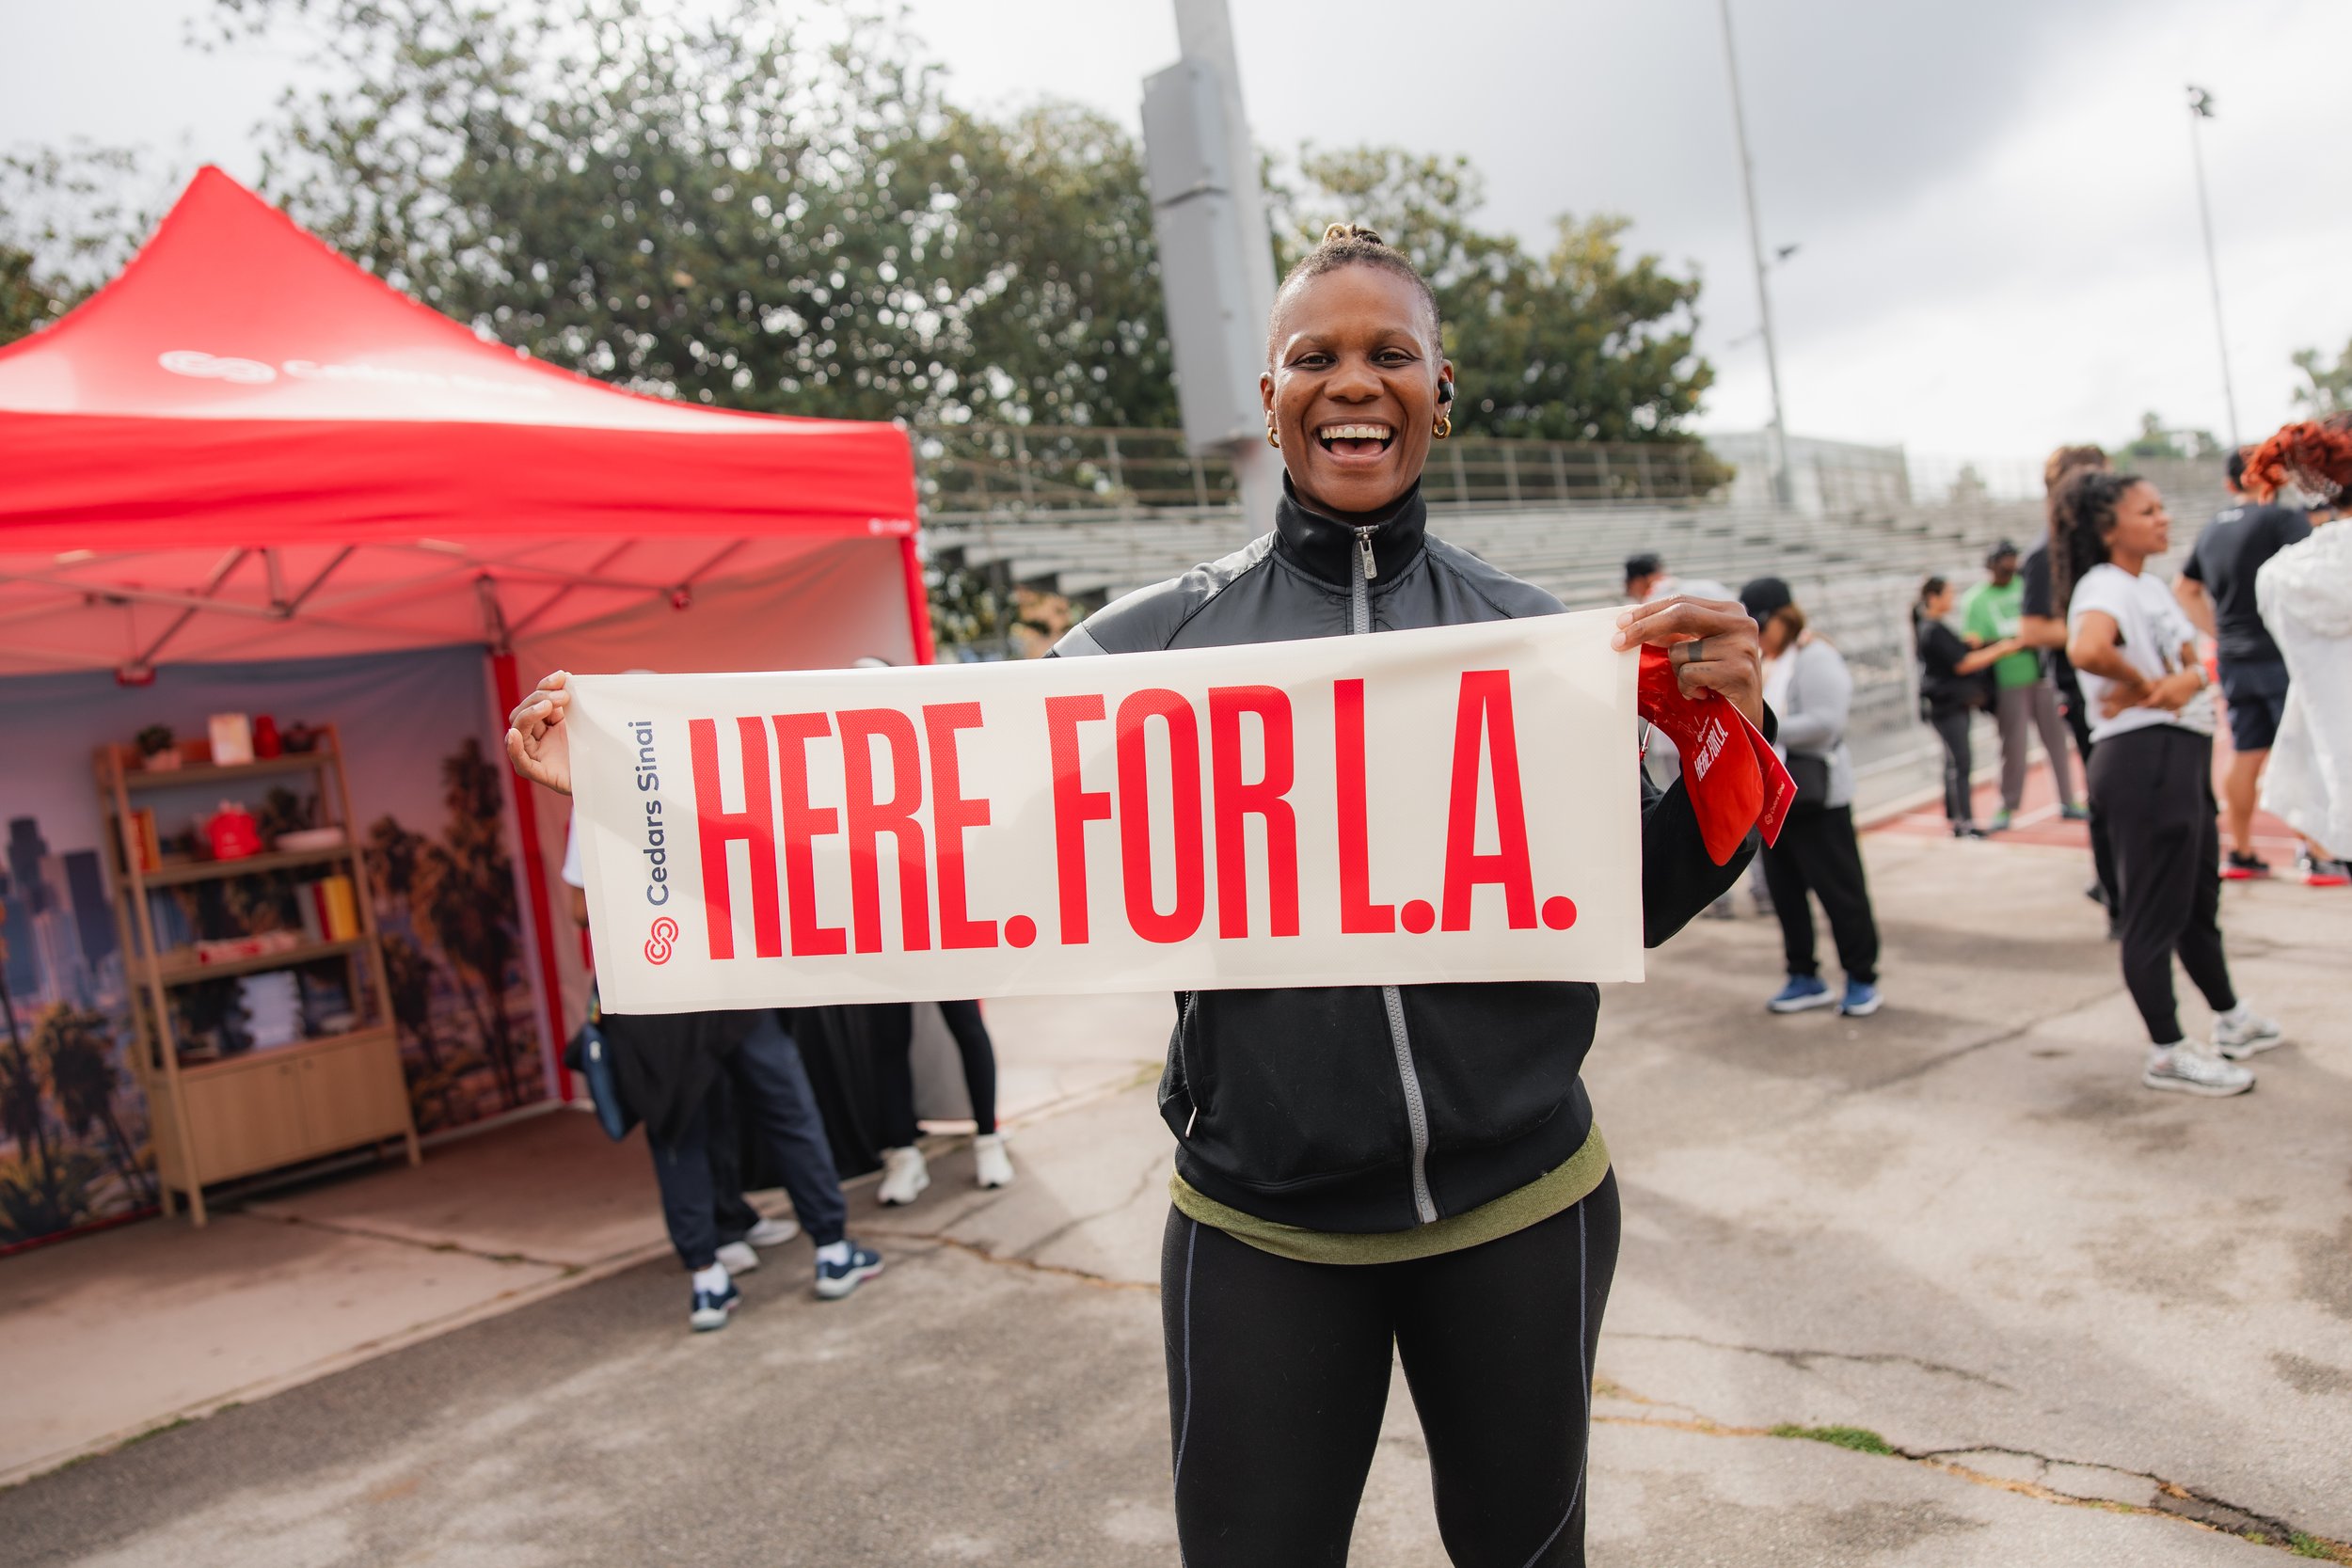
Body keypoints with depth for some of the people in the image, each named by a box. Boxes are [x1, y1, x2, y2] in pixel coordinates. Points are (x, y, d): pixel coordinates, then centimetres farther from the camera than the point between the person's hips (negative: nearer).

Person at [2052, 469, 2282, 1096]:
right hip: (2143, 757, -10)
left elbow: (2199, 662, 9)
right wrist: (2146, 683, -19)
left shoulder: (2152, 587, 17)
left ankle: (2231, 1020, 40)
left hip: (2183, 752, 10)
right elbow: (2087, 650, -36)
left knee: (2200, 897, 23)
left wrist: (2180, 682, -13)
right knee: (2156, 912, -2)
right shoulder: (2104, 587, -14)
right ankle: (2167, 1055, 8)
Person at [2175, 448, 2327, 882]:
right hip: (2281, 654, -6)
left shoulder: (2212, 529, 12)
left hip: (2233, 660, 6)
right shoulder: (2282, 517, -9)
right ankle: (2318, 852, -1)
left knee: (2245, 756, 10)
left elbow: (2183, 588, 21)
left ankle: (2240, 853, 15)